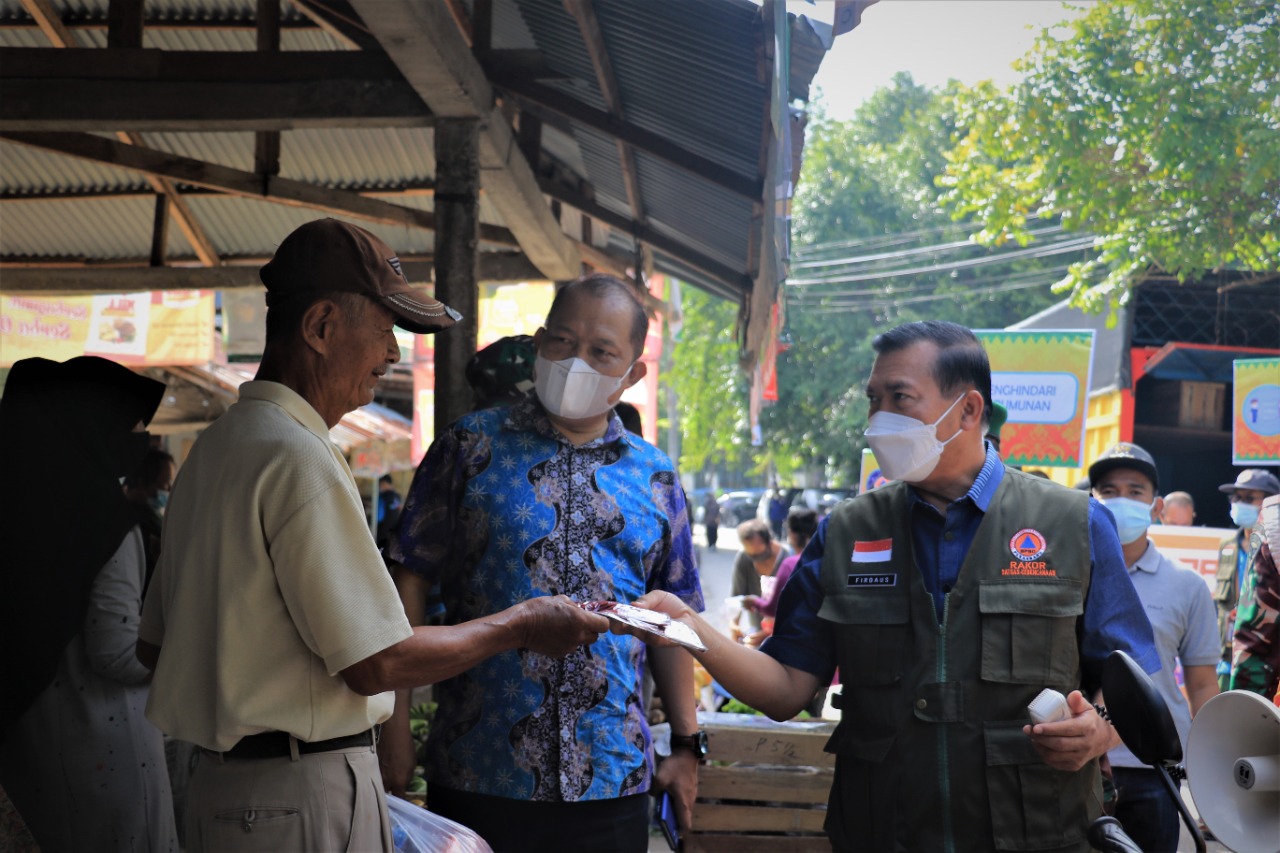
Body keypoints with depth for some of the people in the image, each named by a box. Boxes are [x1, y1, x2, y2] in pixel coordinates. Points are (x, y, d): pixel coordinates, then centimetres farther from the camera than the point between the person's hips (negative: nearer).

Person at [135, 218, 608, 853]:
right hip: (302, 799, -9)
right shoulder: (299, 458, -18)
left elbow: (154, 645, 16)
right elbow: (376, 663, -19)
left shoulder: (214, 446, 11)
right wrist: (520, 627, -6)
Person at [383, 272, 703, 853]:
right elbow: (411, 581, -1)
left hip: (611, 779, 3)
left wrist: (687, 745, 10)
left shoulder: (655, 478, 10)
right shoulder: (472, 446, 1)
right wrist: (393, 721, -7)